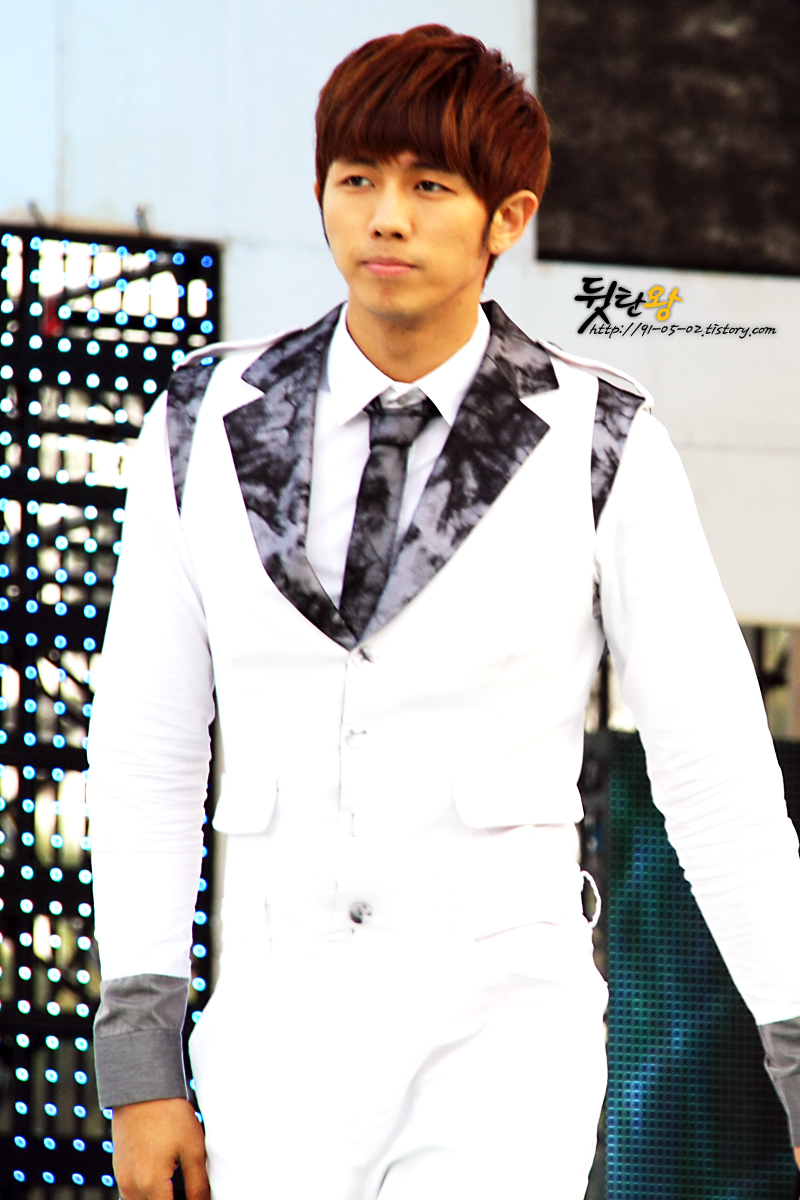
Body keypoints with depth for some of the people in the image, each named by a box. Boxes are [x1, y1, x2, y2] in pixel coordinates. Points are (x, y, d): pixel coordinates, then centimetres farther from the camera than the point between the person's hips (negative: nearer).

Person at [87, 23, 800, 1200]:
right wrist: (140, 1070, 3)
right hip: (280, 1053, 3)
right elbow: (146, 749, 7)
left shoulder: (599, 448, -4)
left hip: (505, 1054, -3)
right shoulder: (207, 429, 2)